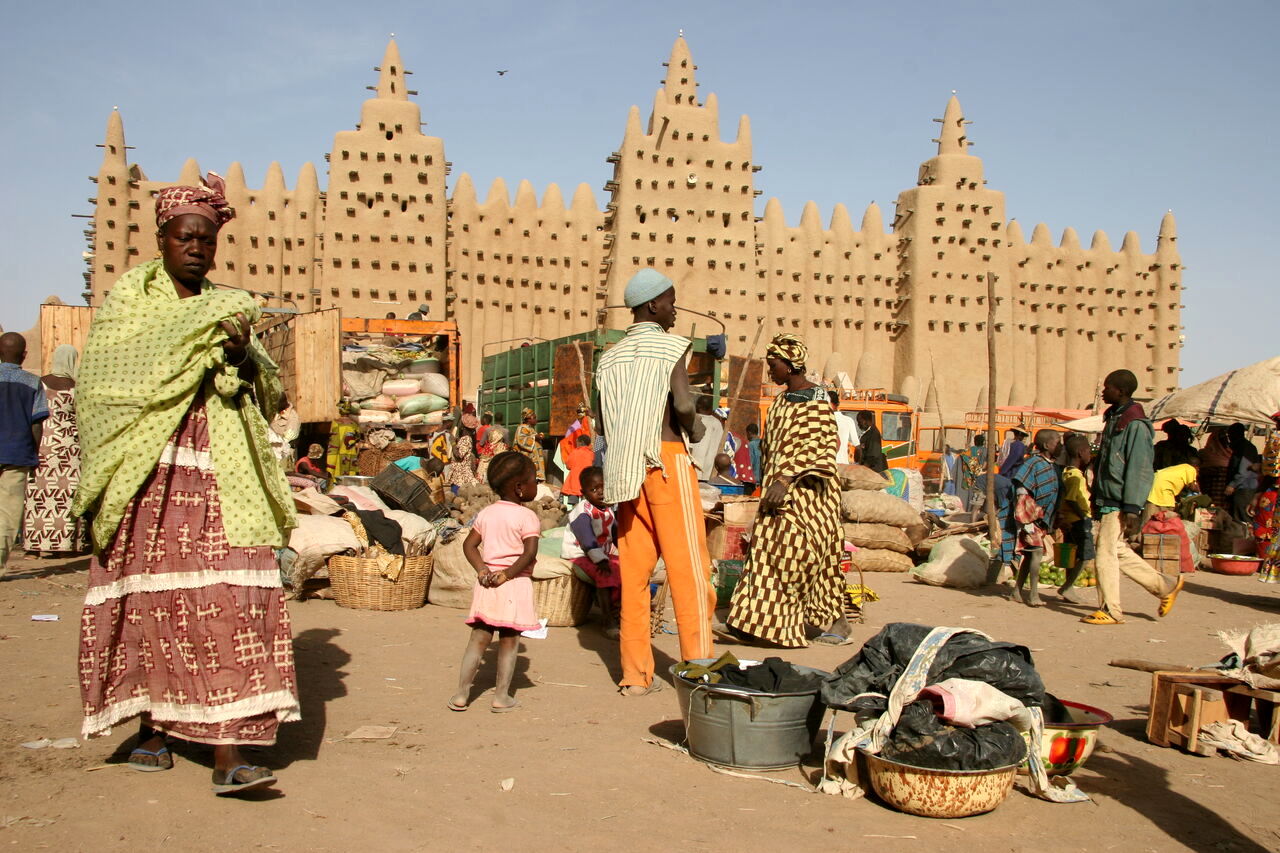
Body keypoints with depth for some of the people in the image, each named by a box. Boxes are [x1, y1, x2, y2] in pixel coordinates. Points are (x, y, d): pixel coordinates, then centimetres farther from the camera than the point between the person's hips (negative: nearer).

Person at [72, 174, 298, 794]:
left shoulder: (226, 311, 16)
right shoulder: (130, 297, 8)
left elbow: (269, 394, 13)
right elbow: (109, 371, -10)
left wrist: (245, 356, -8)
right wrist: (204, 331, -11)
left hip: (218, 481, 2)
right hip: (150, 477, -2)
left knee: (226, 601, -8)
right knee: (147, 598, 3)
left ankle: (227, 753, -9)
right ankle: (152, 728, 22)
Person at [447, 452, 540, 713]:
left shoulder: (486, 513, 9)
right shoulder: (527, 517, -9)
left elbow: (469, 545, 7)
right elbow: (529, 554, -19)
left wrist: (482, 570, 1)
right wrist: (507, 574, -11)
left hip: (487, 585, 5)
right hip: (515, 586, -5)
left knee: (478, 639, 11)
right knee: (509, 642, 6)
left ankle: (461, 694, 13)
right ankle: (501, 696, 11)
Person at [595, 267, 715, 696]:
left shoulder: (611, 356, 14)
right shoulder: (672, 346, -4)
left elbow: (603, 423, 12)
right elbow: (683, 404, -18)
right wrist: (695, 430, 2)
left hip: (626, 468, 6)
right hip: (668, 460, -6)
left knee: (634, 568, 7)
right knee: (688, 565, -2)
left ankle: (635, 672, 9)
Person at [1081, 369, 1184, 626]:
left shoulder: (1135, 425, -15)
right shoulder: (1113, 419, 14)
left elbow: (1139, 471, -19)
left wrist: (1131, 510, -21)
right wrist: (1097, 497, 20)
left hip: (1120, 504, -9)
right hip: (1107, 501, 9)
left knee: (1106, 556, -4)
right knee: (1120, 552, 16)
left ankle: (1110, 611, 8)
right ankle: (1166, 587, 29)